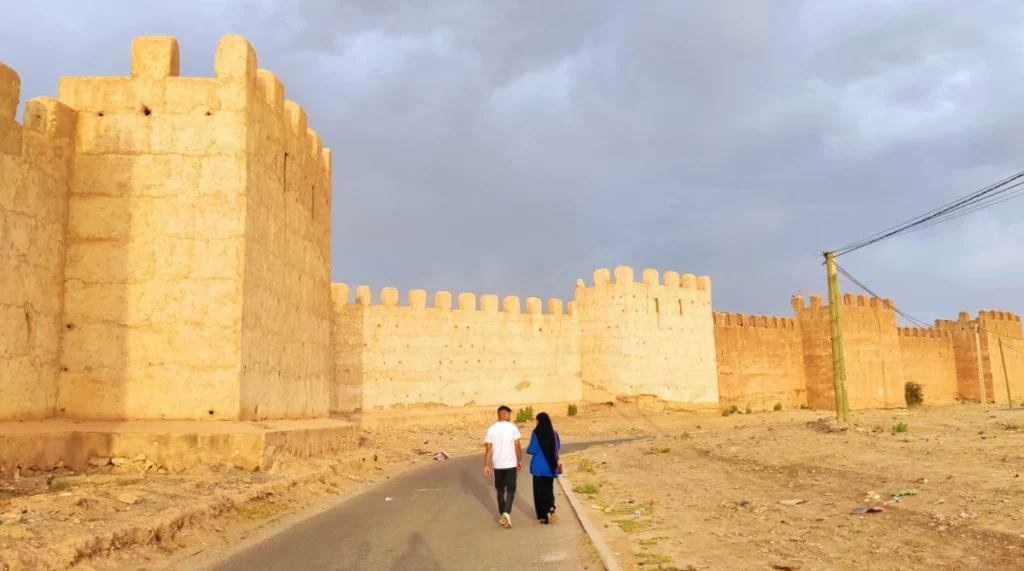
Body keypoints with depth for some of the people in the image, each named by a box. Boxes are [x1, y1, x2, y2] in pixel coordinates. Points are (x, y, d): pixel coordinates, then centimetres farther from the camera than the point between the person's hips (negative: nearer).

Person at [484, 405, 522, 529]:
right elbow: (518, 447, -5)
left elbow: (488, 450, -3)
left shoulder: (491, 429, -2)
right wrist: (520, 460, 9)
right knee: (510, 489, 5)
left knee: (500, 490, 16)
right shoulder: (512, 428, -7)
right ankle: (506, 513, -14)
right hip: (511, 464, -2)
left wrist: (486, 466, 0)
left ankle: (502, 515, 22)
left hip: (497, 465, 2)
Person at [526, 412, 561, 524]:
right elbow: (558, 447, 13)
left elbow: (532, 450, -16)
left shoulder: (536, 433, -14)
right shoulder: (553, 433, -1)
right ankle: (550, 508, -6)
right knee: (548, 489, 16)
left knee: (539, 490, 8)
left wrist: (528, 449, 6)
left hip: (539, 466, -4)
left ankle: (543, 515, 4)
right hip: (550, 466, 4)